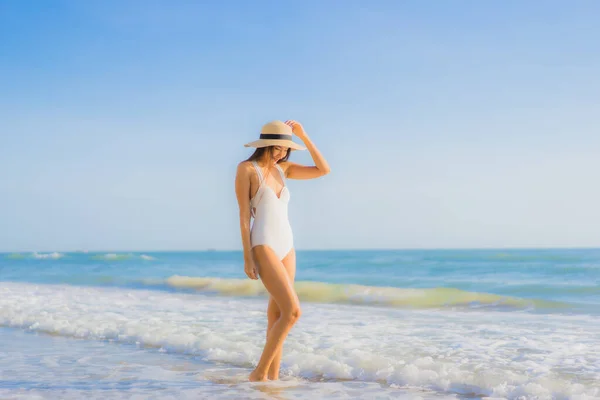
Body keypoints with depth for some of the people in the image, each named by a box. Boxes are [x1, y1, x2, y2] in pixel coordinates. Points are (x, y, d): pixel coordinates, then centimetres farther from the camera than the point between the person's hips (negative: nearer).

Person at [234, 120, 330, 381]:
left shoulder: (283, 169, 14)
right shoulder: (246, 168, -5)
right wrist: (247, 258, -13)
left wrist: (303, 135, 4)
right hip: (263, 247, -7)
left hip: (286, 247, 8)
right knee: (292, 311, -17)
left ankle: (273, 378, 10)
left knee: (278, 315, 5)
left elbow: (324, 170, 9)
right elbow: (244, 214, -9)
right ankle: (259, 372, -6)